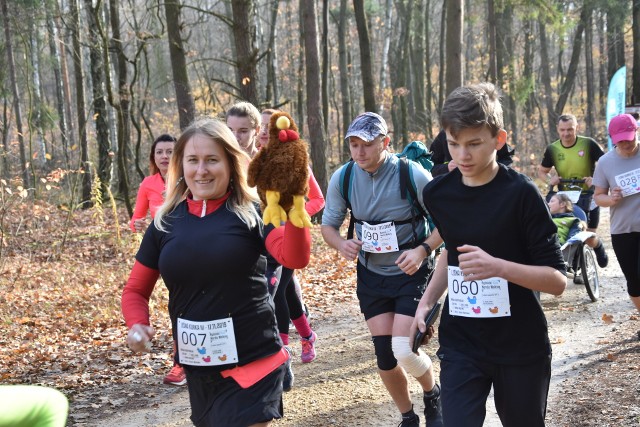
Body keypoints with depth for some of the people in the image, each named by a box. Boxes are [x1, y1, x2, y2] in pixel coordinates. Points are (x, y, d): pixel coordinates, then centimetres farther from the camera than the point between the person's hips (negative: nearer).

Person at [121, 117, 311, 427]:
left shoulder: (252, 212, -6)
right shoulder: (165, 222, 3)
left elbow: (295, 257, -22)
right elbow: (135, 289, 11)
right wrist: (137, 325, -9)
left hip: (252, 364, -4)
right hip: (197, 369, 4)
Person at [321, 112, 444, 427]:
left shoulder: (412, 174, -19)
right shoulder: (342, 178, -9)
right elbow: (328, 225, 4)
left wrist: (423, 250, -26)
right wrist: (342, 244, -18)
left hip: (411, 273, -3)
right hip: (371, 274, 4)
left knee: (404, 350, -14)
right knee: (384, 355, 3)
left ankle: (433, 394, 20)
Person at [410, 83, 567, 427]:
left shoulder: (521, 194, -14)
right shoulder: (438, 194, 0)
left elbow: (557, 280, -14)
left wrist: (498, 266, -30)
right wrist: (427, 301, 6)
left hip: (521, 347, -3)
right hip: (460, 345, 3)